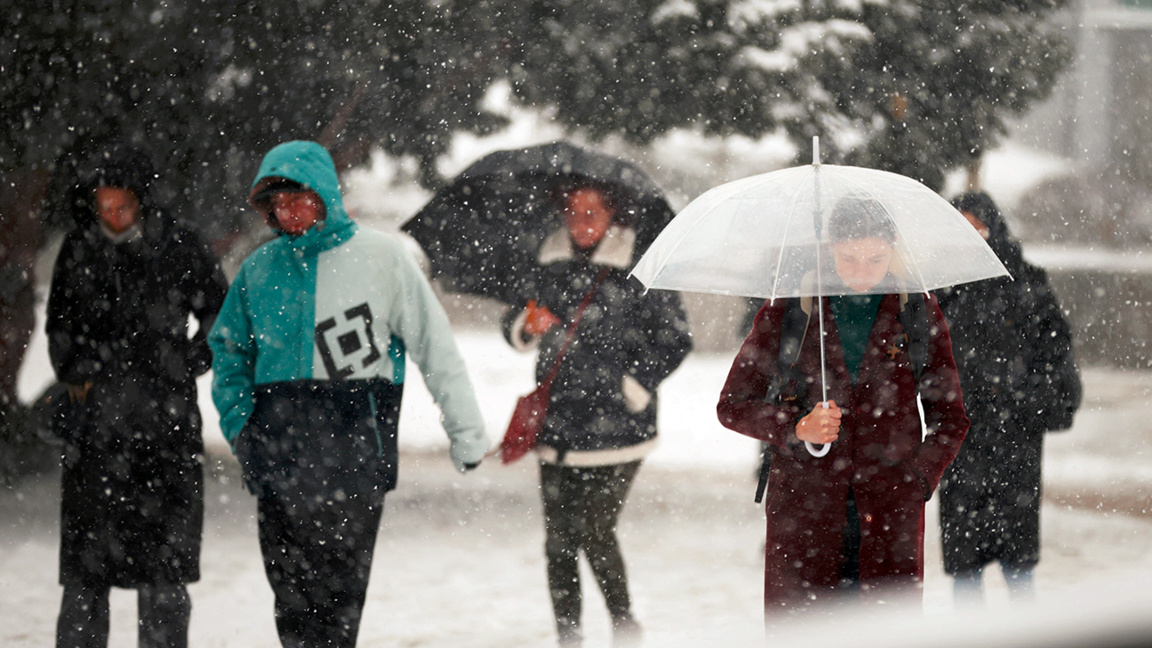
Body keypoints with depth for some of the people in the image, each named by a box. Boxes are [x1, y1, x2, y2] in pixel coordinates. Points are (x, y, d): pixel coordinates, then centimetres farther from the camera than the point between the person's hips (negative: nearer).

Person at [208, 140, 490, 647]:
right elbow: (228, 349, 20)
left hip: (355, 448, -3)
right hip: (280, 453, 3)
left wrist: (466, 430, -1)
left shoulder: (379, 256, 0)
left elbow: (433, 344, 1)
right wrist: (239, 424, 6)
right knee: (292, 590, 1)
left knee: (341, 586, -3)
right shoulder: (261, 268, 9)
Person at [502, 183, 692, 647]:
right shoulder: (550, 264, 9)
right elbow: (514, 326, 18)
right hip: (557, 425, 4)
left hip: (615, 428, -4)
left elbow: (674, 340, -1)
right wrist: (526, 325, -5)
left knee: (594, 532, -8)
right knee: (558, 539, 4)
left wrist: (634, 389, -8)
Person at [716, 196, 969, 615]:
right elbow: (732, 406, 7)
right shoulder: (788, 310, 2)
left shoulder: (918, 313, 6)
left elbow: (950, 419, 14)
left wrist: (919, 478, -3)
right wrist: (796, 428, -11)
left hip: (890, 515, 0)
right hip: (803, 510, 0)